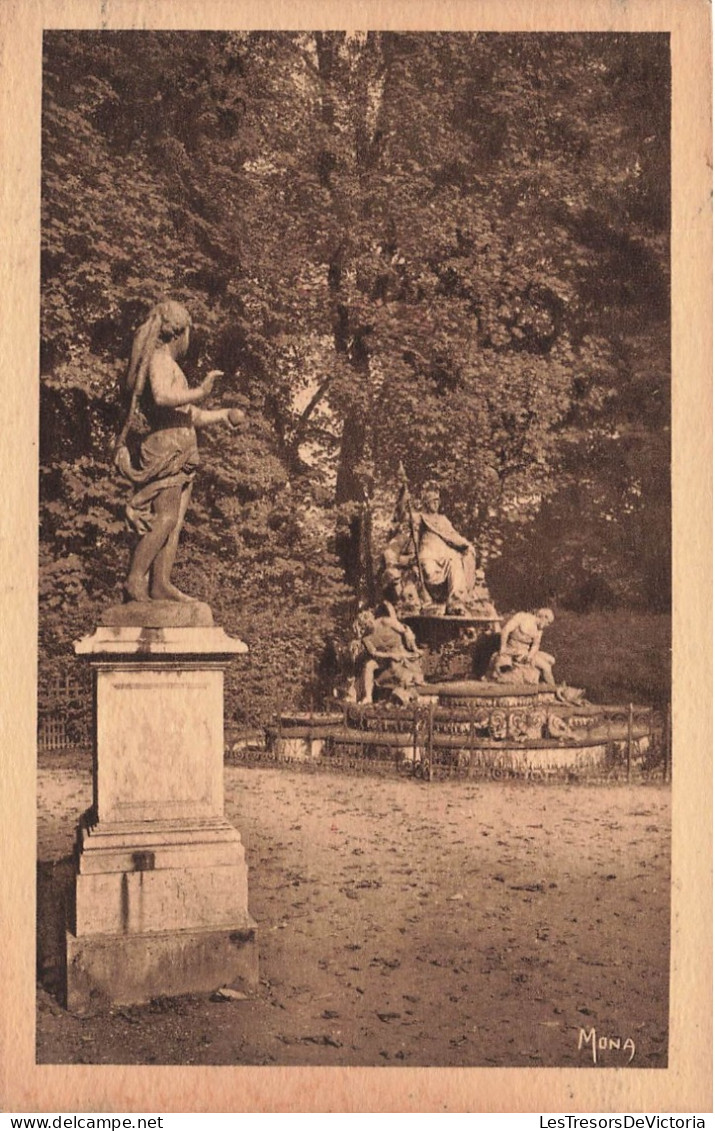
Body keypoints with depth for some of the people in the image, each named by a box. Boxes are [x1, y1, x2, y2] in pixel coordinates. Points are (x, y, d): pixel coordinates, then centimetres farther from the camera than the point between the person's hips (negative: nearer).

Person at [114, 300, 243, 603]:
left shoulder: (171, 365, 27)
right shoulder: (159, 360, -4)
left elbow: (193, 416, 32)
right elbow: (161, 396, -25)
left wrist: (225, 414, 25)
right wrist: (199, 393, -19)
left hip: (181, 454, 10)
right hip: (166, 445, -10)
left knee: (175, 521, 1)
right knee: (164, 518, -18)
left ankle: (161, 584, -3)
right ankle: (135, 581, -19)